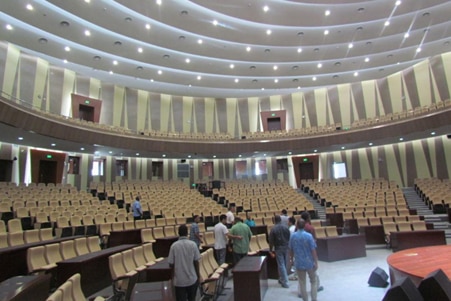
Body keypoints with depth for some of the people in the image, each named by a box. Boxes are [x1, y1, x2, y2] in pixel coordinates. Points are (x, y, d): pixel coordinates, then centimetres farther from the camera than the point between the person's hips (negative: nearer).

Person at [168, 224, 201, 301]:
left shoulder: (174, 246, -10)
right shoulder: (193, 244, -9)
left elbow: (171, 264, -5)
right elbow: (196, 262, -5)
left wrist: (173, 277, 15)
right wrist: (198, 275, 9)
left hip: (179, 280, -1)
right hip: (192, 279, 1)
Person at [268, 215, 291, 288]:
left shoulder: (273, 229, -12)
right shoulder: (286, 228, -1)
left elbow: (271, 240, -9)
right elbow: (289, 238, 5)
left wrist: (271, 249, 3)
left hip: (278, 248, -4)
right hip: (286, 248, 4)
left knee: (281, 265, 2)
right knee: (284, 264, 17)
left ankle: (285, 282, 3)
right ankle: (281, 279, 29)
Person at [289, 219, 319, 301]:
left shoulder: (293, 236, -5)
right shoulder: (309, 236, -15)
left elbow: (291, 249, 4)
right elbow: (313, 250, -14)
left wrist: (292, 259, 20)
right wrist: (316, 262, -5)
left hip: (299, 263, 2)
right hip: (309, 262, -2)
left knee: (302, 283, 13)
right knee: (313, 281, 17)